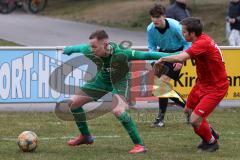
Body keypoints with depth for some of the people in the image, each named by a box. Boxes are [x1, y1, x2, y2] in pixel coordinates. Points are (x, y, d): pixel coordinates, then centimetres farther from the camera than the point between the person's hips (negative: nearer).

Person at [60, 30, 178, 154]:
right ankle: (85, 137, 30)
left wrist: (170, 56, -42)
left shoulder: (121, 54, -39)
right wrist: (67, 50, 17)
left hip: (118, 82, -6)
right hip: (102, 79, 6)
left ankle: (139, 145, -23)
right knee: (73, 103, 8)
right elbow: (78, 48, -3)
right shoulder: (89, 51, -27)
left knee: (118, 111, -33)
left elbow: (146, 55, -38)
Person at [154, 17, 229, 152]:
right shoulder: (201, 38, -2)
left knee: (195, 120, -12)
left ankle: (211, 142, 16)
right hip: (202, 83, 10)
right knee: (189, 109, 23)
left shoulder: (203, 43, -31)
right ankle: (211, 133, 44)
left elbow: (181, 58, -40)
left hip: (215, 88, -10)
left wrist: (162, 60, -26)